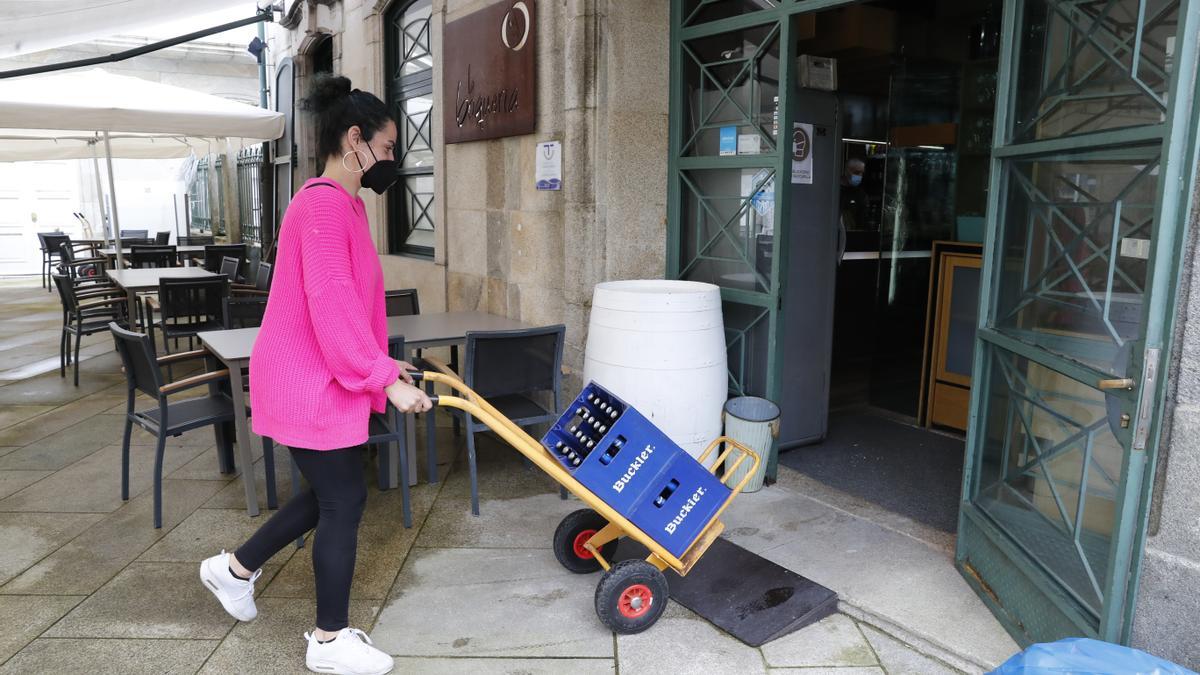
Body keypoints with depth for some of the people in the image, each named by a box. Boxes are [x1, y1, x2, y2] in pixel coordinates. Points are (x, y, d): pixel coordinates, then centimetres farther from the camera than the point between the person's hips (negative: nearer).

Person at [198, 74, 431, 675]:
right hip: (309, 382, -10)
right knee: (343, 500, 1)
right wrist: (385, 379, -23)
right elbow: (331, 308, -26)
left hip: (321, 378, 10)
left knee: (328, 493, 19)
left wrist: (382, 365, 19)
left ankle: (234, 569, 38)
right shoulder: (324, 203, -20)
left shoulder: (341, 204, 13)